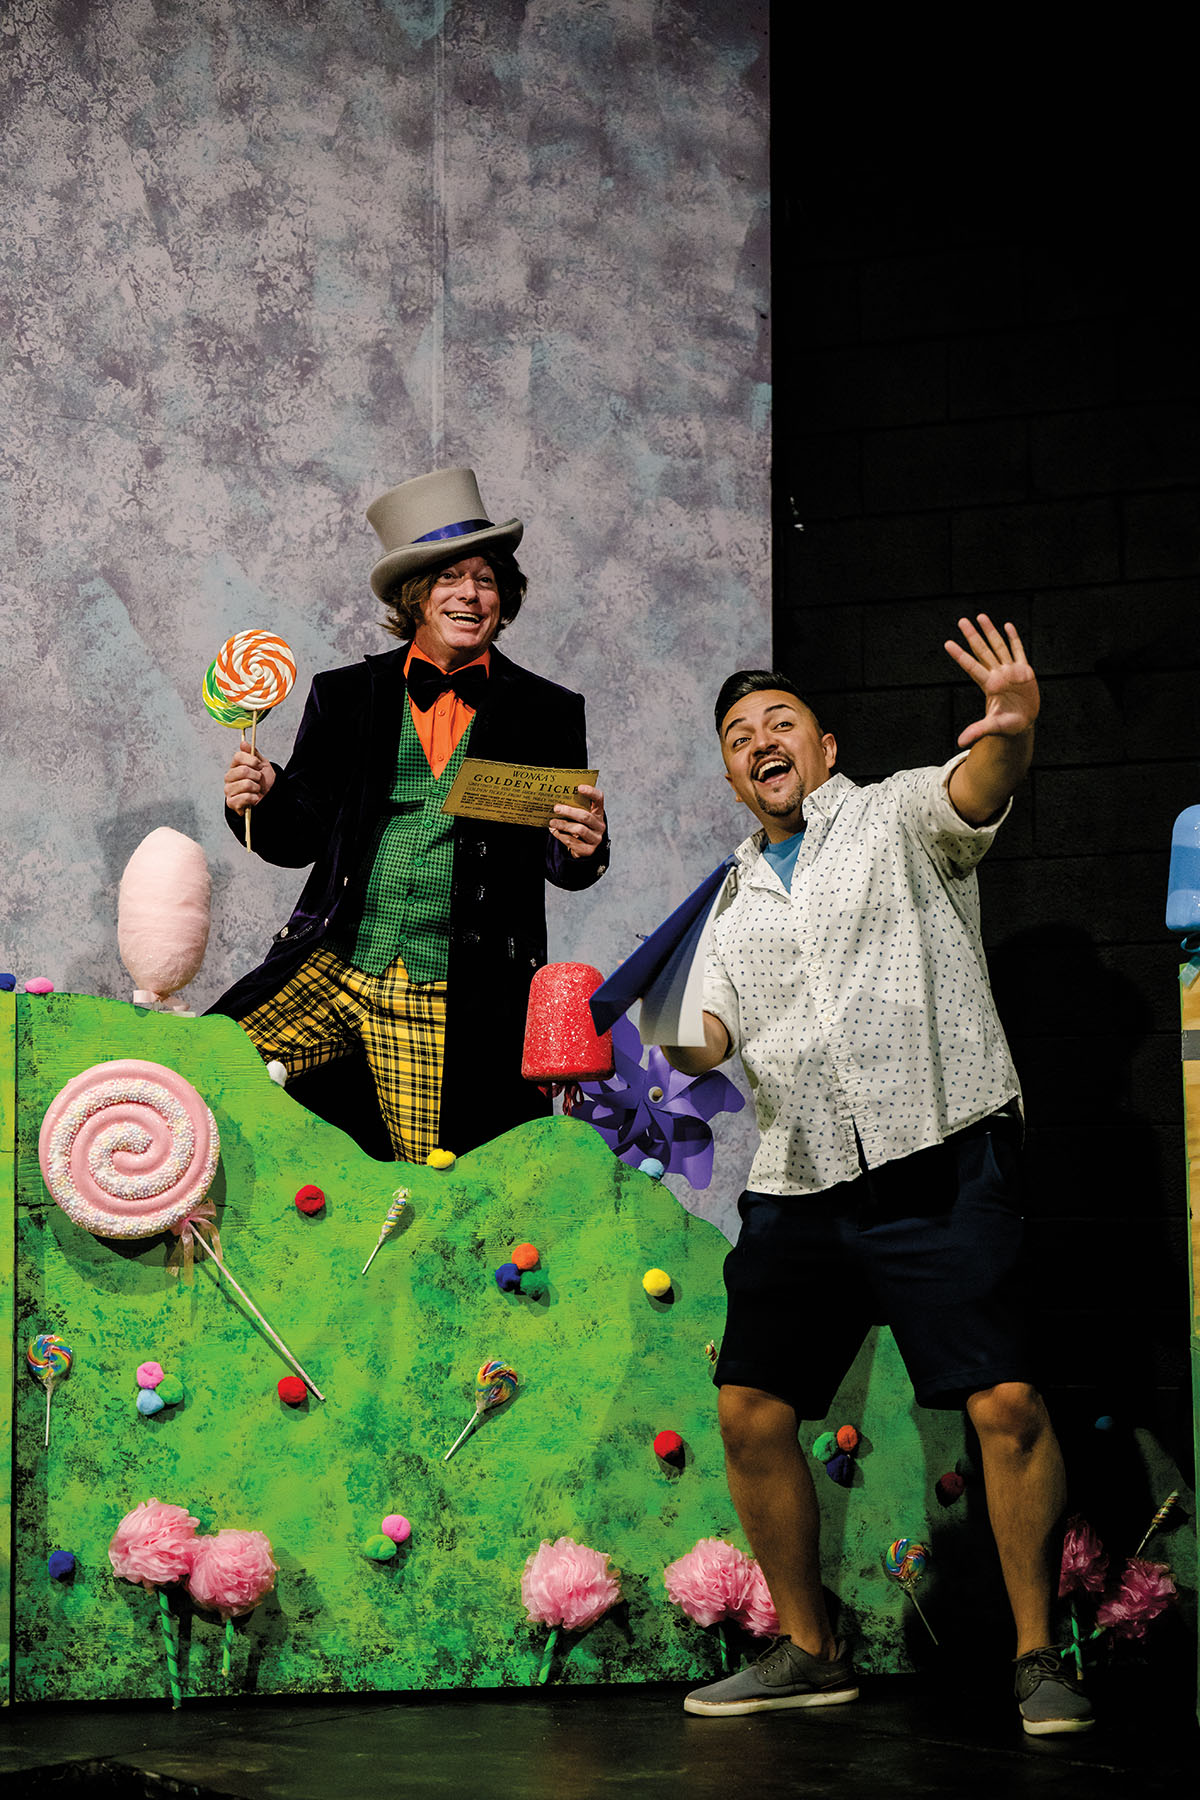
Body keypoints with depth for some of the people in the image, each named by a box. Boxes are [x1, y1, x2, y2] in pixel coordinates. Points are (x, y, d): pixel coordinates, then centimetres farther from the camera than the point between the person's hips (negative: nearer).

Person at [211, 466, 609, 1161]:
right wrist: (261, 801, -10)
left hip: (452, 1006, -1)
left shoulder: (549, 712, 7)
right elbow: (300, 839, 10)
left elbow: (564, 866, 6)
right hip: (333, 968, 1)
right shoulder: (346, 695, 10)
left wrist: (583, 849, -16)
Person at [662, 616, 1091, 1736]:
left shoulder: (899, 817, 5)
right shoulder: (734, 900, 21)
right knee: (749, 1411, 2)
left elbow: (976, 789, -17)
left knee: (1006, 1404, -14)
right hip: (799, 1184, 6)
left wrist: (1012, 729, -41)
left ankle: (1038, 1656, -3)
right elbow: (712, 1037, 14)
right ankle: (808, 1652, 17)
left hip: (941, 1161, -5)